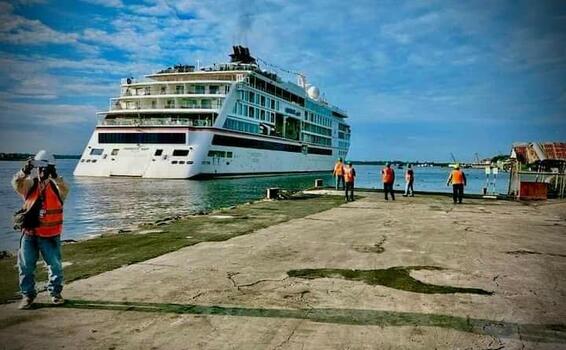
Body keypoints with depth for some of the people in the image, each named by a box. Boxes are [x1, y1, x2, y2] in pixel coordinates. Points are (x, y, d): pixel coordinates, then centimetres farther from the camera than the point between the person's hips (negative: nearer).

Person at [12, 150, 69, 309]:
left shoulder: (55, 186, -2)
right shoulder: (29, 184, 3)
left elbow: (64, 189, -22)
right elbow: (16, 183, -15)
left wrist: (55, 176, -38)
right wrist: (24, 171, -33)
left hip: (50, 235, -2)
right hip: (29, 233, 2)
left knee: (55, 265, 6)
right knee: (26, 266, 7)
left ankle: (55, 292, 24)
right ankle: (28, 294, 22)